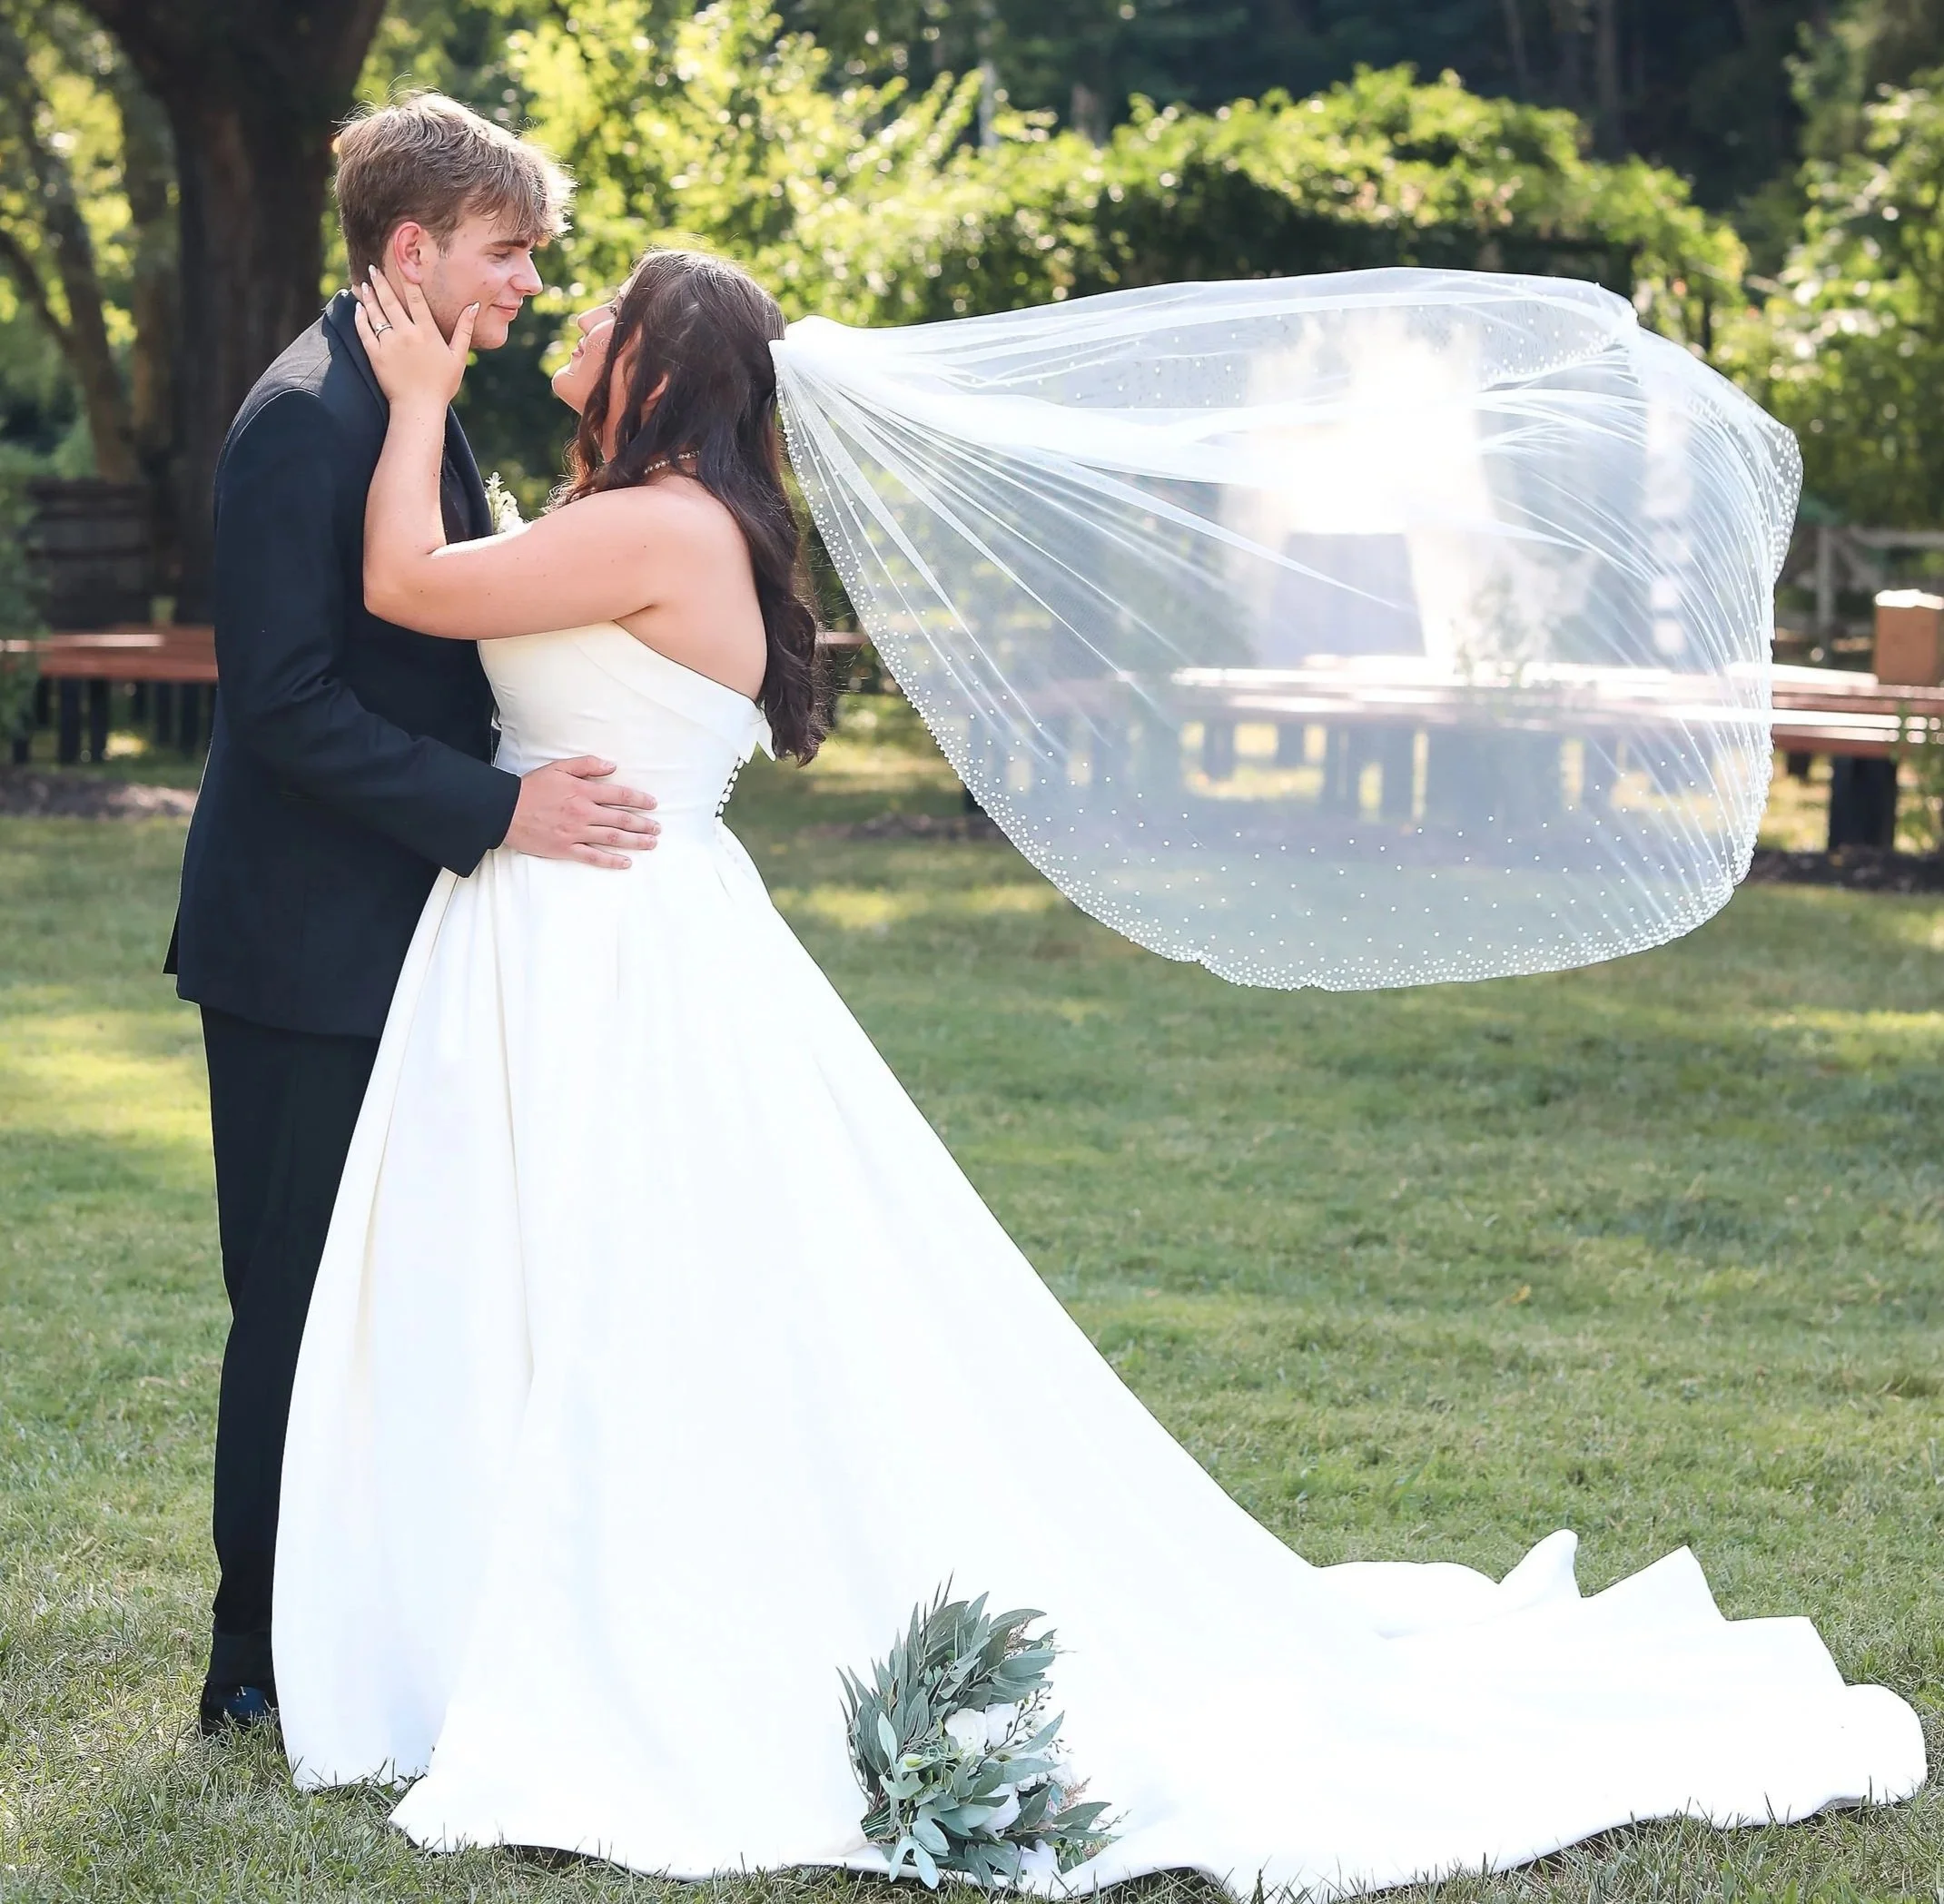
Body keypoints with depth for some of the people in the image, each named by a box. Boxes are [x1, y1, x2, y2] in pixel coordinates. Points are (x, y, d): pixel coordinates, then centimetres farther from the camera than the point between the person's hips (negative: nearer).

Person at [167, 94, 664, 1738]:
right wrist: (498, 808, -24)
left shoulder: (417, 412, 14)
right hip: (310, 942, -9)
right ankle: (260, 1661, 8)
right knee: (301, 1297, -2)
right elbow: (286, 697, -23)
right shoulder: (305, 420, -17)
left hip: (392, 932, 9)